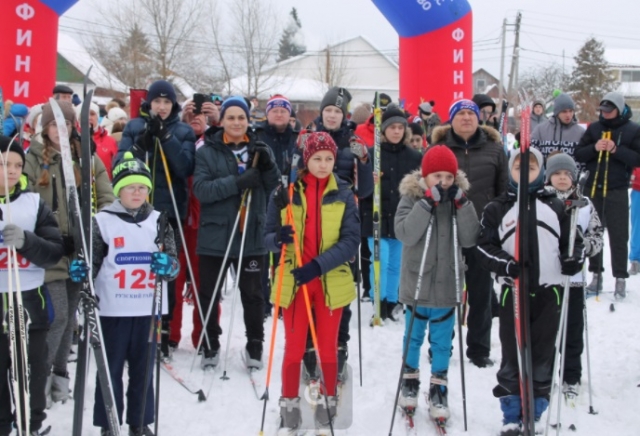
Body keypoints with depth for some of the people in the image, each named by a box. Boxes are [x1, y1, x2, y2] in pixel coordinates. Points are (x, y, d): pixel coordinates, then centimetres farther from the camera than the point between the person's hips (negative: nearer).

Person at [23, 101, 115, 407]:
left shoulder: (89, 159, 8)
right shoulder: (33, 159, 0)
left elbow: (107, 199, 6)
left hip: (81, 249, 3)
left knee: (70, 315, 12)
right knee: (58, 315, -10)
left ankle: (60, 373, 26)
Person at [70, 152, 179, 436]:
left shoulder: (158, 221, 8)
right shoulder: (102, 221, -1)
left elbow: (173, 263, 6)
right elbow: (92, 261, 2)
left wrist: (168, 265, -17)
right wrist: (80, 270, -21)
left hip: (148, 309, 3)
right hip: (112, 309, -2)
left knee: (143, 369, 11)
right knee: (111, 369, 3)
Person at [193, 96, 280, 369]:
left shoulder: (260, 150, 7)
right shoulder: (207, 152, -1)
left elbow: (274, 188, 5)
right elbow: (201, 189, -14)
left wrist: (268, 167, -15)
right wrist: (237, 183, -25)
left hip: (252, 235, 1)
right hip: (214, 235, -1)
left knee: (252, 294, 10)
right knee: (209, 294, 9)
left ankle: (255, 345, 25)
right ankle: (210, 345, 25)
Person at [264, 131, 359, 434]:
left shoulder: (343, 194, -1)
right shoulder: (285, 191, -3)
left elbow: (351, 240, -8)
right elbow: (268, 237, 0)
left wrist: (318, 265, -21)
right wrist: (278, 238, -25)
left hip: (331, 281, 1)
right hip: (293, 280, 0)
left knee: (327, 347, 10)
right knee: (294, 348, 6)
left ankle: (329, 405, 26)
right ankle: (289, 406, 21)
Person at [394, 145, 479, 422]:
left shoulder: (458, 199, -1)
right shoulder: (412, 197, -9)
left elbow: (470, 239, -9)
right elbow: (404, 234, -23)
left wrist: (462, 204, -19)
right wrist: (428, 202, -28)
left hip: (446, 284, 2)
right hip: (417, 282, -1)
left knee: (442, 340, 10)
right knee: (414, 336, 16)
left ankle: (438, 389, 23)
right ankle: (410, 381, 35)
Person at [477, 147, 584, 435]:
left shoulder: (556, 206, 9)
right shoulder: (497, 208, 4)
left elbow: (572, 239, 12)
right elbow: (484, 244, 0)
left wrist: (573, 259, -10)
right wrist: (504, 264, -17)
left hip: (548, 291, 2)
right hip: (512, 290, -1)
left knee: (543, 354, 6)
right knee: (512, 354, 2)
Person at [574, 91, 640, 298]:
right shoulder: (594, 128, 6)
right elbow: (579, 155, 4)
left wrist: (617, 150, -21)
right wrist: (594, 148, -15)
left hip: (617, 191, -3)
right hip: (593, 189, 3)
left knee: (618, 235, 0)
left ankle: (620, 278, 6)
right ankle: (596, 274, 19)